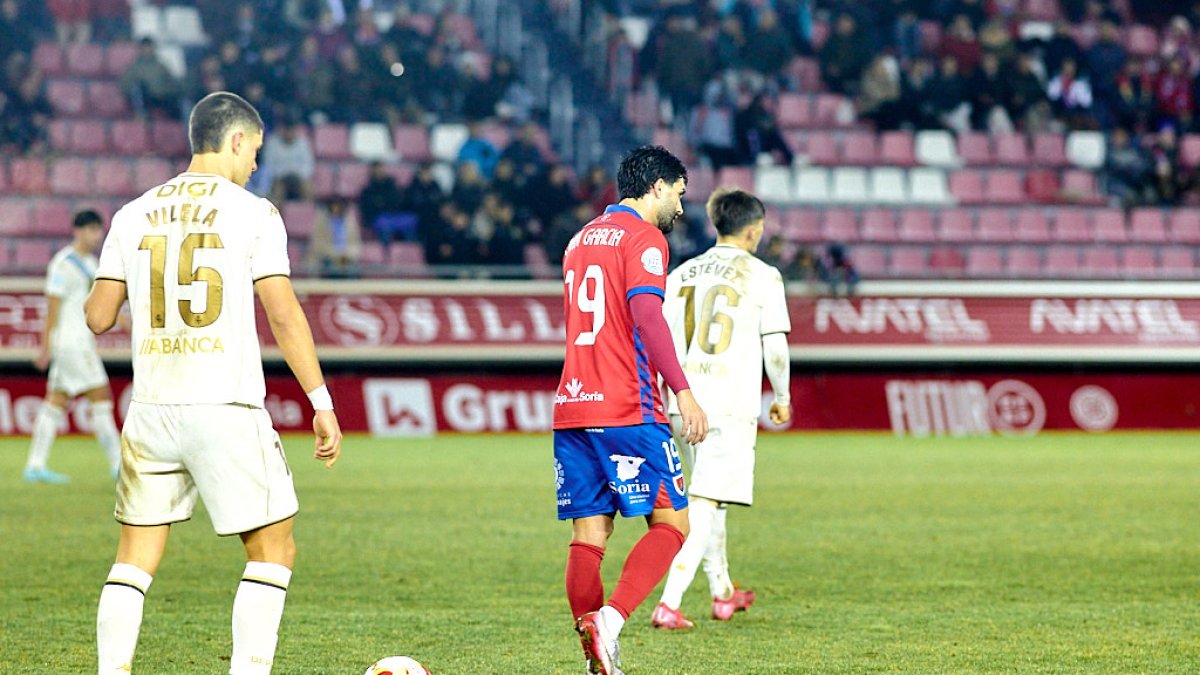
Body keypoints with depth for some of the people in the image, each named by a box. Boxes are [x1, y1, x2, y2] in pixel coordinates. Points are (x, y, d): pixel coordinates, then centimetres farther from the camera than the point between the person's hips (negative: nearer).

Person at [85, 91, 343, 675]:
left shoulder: (134, 215, 9)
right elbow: (284, 316, -8)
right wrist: (322, 404, -4)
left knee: (135, 559, 10)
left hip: (151, 408, 4)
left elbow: (98, 317, 8)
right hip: (227, 408, -4)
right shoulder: (251, 212, -3)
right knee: (273, 551, 5)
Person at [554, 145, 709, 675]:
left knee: (589, 535, 4)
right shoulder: (643, 237, -4)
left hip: (572, 407, 8)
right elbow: (646, 315, -18)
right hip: (626, 411, -8)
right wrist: (683, 391, -22)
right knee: (670, 523, -5)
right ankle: (610, 620, -24)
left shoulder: (581, 239, 22)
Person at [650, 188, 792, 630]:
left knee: (708, 495, 23)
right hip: (731, 404, -5)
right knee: (705, 505, -8)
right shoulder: (761, 276, -2)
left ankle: (723, 593, 37)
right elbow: (776, 347, -3)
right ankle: (668, 604, -20)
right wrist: (782, 397, 13)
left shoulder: (682, 274, 11)